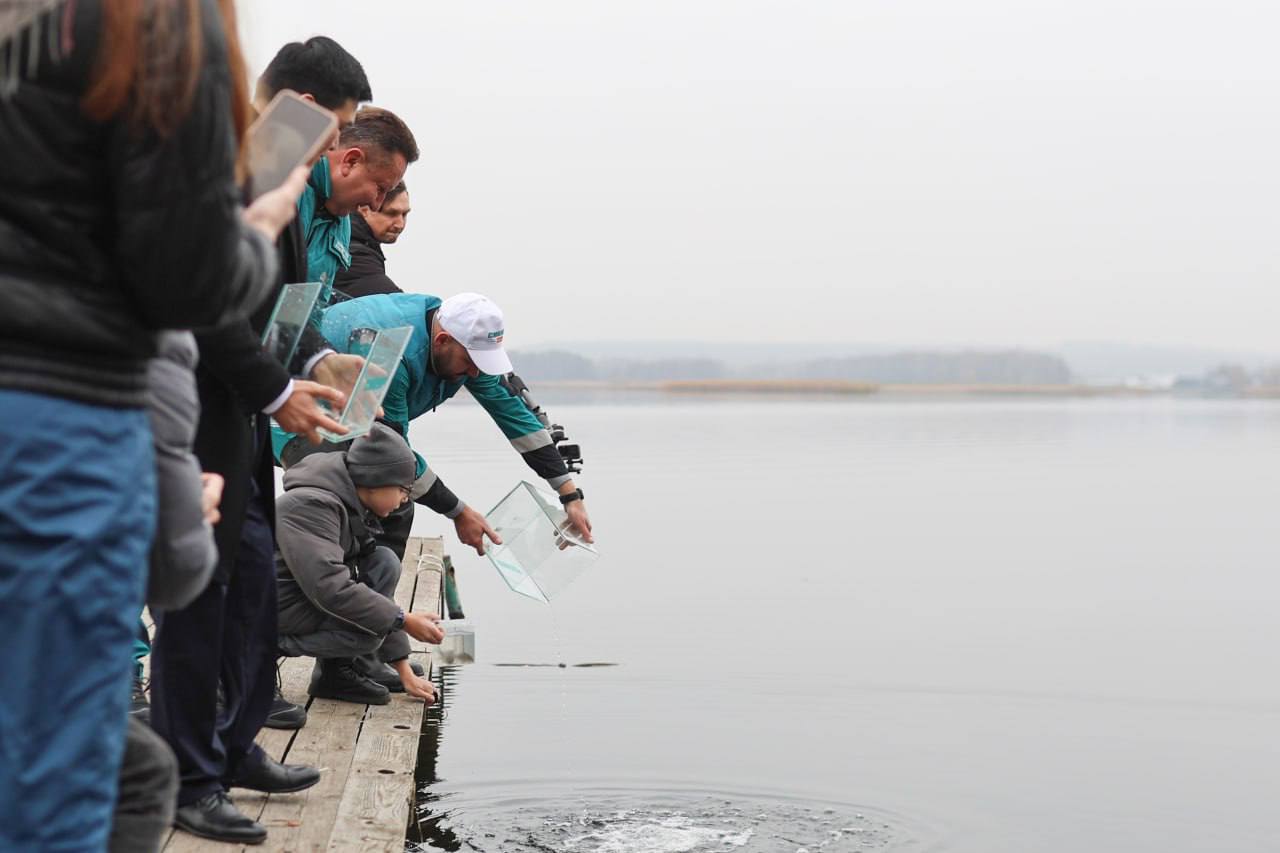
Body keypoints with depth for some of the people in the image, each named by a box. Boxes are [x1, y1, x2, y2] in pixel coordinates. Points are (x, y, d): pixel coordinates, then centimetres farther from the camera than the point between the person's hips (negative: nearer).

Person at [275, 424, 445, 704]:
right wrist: (405, 620, -24)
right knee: (369, 630, -23)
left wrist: (404, 670, 7)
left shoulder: (350, 506, 8)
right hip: (277, 611, -10)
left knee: (384, 564, 2)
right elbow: (330, 587, -32)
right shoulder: (310, 506, -23)